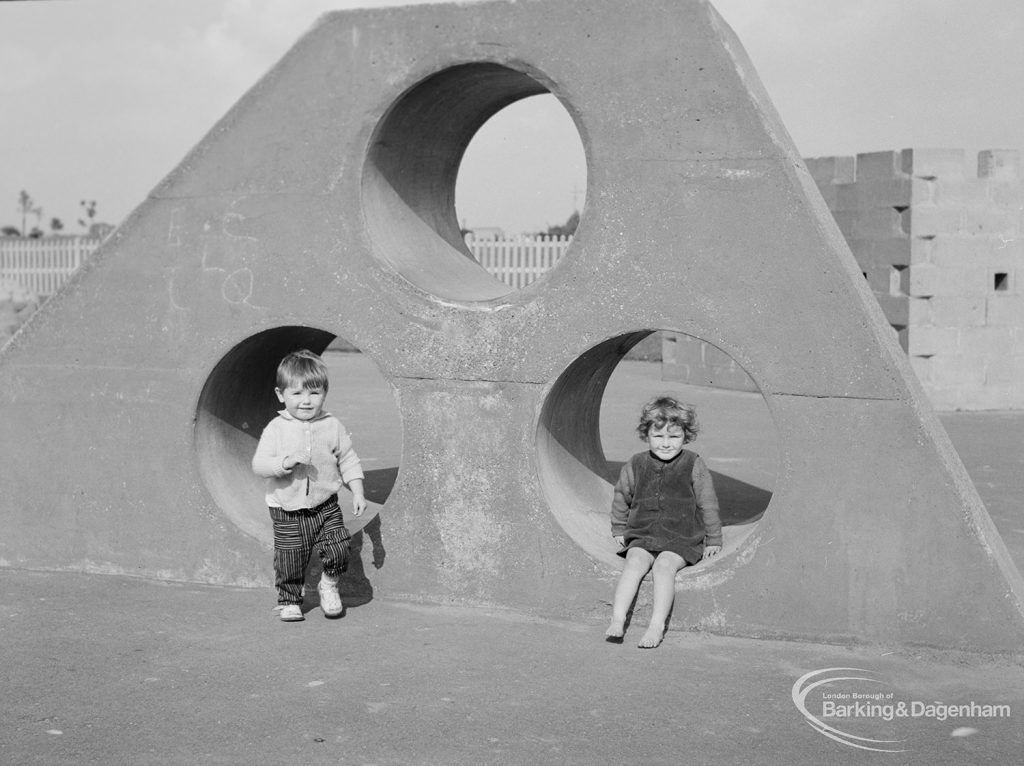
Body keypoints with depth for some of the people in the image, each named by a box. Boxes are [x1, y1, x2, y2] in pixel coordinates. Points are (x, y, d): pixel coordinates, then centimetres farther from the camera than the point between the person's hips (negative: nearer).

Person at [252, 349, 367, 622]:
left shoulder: (332, 426, -1)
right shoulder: (275, 429, -7)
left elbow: (348, 460, 7)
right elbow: (259, 464, -12)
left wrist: (357, 492, 1)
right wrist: (285, 462, -29)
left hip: (325, 507, 1)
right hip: (287, 510, -1)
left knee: (338, 551, -7)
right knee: (289, 561, 4)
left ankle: (329, 584, 22)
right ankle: (289, 601, 27)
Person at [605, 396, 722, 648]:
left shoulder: (694, 466, 0)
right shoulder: (635, 466, 6)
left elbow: (708, 504, 8)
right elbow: (622, 497, 23)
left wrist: (713, 541, 11)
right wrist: (619, 530, 26)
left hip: (682, 540, -2)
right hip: (642, 537, 2)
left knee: (664, 564, -29)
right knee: (635, 561, -26)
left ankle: (657, 626, -35)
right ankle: (617, 620, -34)